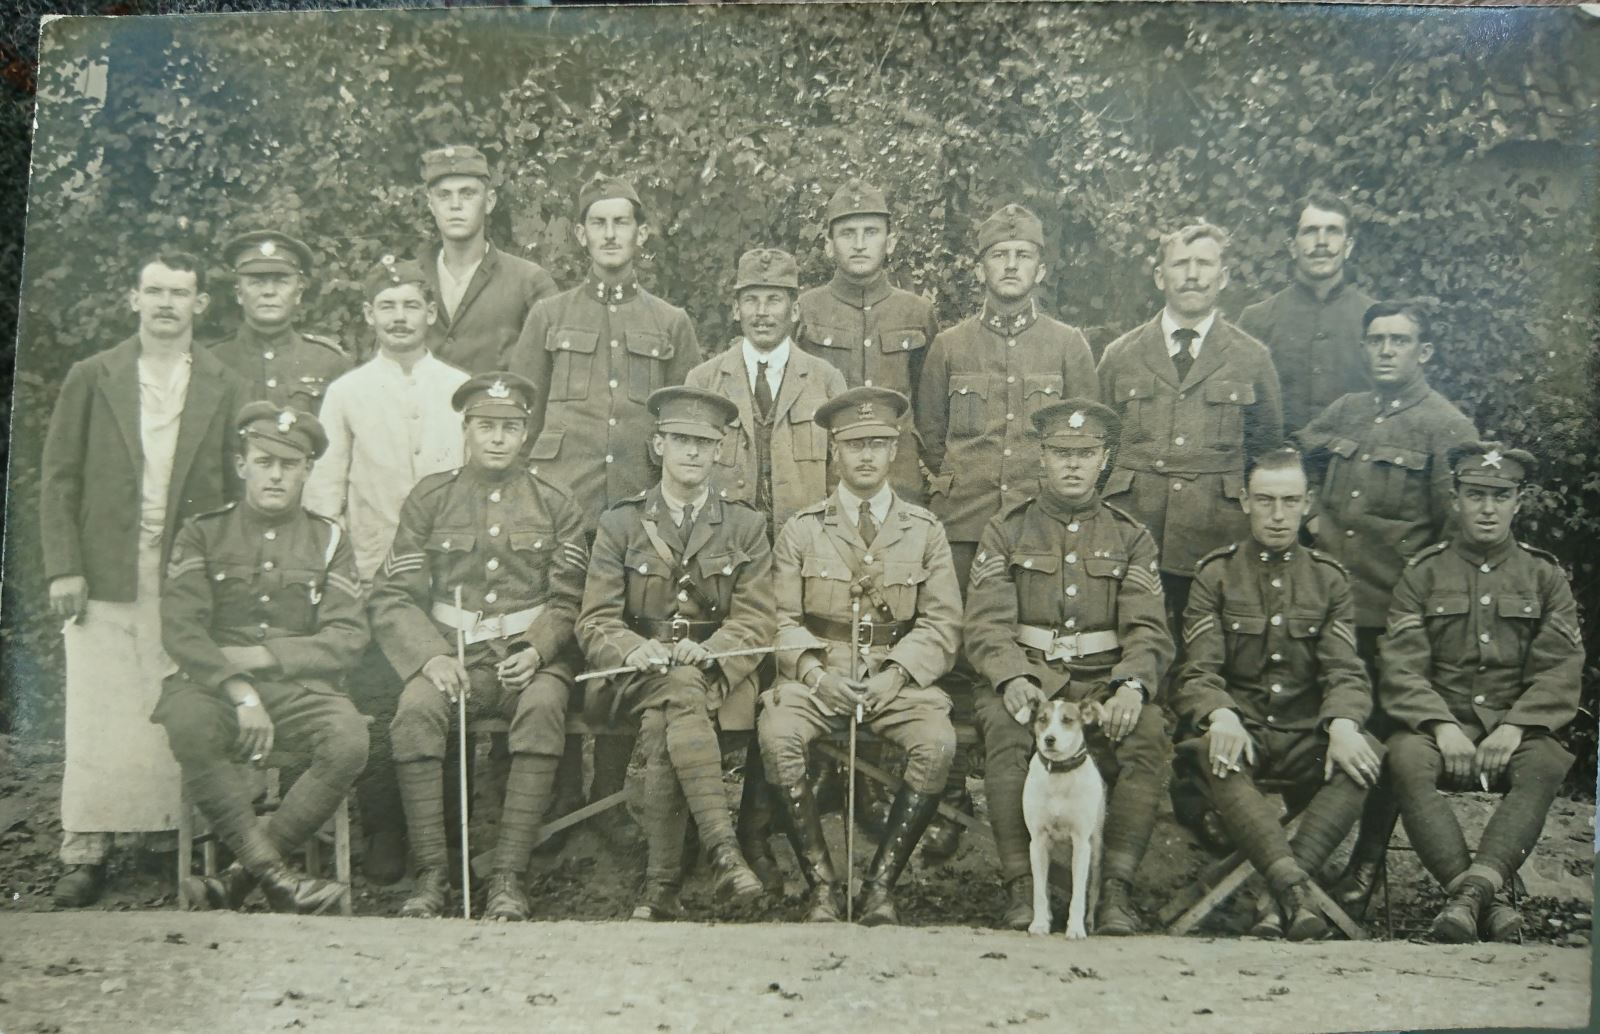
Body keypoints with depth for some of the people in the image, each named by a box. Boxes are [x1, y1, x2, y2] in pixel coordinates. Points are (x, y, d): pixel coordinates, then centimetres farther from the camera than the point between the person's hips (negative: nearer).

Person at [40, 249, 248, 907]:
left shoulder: (225, 390, 8)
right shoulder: (91, 378, 8)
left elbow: (240, 489, 6)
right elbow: (58, 478, 6)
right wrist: (63, 567, -3)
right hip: (105, 577, 0)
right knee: (97, 717, -1)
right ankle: (85, 853, 7)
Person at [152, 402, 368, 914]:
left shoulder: (328, 539, 11)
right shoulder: (202, 533, 9)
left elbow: (348, 638, 1)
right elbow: (181, 629, -4)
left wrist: (263, 656, -11)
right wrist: (239, 690, -19)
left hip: (299, 685, 1)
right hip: (213, 683, -1)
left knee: (350, 739, -30)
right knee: (188, 725, -35)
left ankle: (244, 873, -16)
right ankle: (273, 872, -28)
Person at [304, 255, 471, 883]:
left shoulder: (463, 390, 11)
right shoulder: (345, 393, 10)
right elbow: (324, 490, 8)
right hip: (373, 579, 0)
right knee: (376, 713, -5)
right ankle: (382, 840, 8)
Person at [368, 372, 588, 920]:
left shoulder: (554, 505, 12)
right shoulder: (429, 498, 11)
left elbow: (568, 599, 6)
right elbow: (392, 596, 5)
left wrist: (536, 650, -14)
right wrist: (431, 656, -12)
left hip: (529, 656, 0)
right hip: (451, 653, 1)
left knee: (544, 706, -34)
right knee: (415, 708, -31)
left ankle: (509, 876, -29)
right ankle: (431, 871, -22)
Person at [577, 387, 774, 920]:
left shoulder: (746, 526, 12)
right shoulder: (620, 524, 12)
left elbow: (757, 619, 2)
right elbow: (595, 622, 4)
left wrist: (707, 649, -19)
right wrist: (635, 650, -20)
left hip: (716, 672, 0)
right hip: (638, 672, 0)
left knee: (662, 720, -34)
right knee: (678, 689, -36)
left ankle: (661, 884, -33)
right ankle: (723, 851, -43)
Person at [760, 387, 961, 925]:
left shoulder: (925, 531, 10)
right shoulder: (802, 530, 9)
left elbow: (943, 624, 4)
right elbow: (783, 619, 4)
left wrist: (896, 673, -12)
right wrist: (816, 671, -14)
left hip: (898, 676, 0)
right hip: (818, 673, 0)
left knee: (938, 744, -29)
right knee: (777, 735, -30)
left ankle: (881, 884, -14)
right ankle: (822, 883, -15)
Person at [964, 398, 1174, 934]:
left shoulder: (1132, 538, 14)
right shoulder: (1006, 531, 12)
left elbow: (1148, 630, 3)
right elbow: (986, 622, 0)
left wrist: (1132, 685, -19)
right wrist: (1012, 677, -21)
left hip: (1106, 685, 1)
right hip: (1028, 680, -1)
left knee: (1148, 731, -30)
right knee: (1003, 727, -33)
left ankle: (1115, 890, -22)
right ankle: (1022, 889, -25)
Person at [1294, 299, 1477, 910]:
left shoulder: (1446, 427, -2)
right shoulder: (1345, 412, 12)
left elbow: (1458, 528, -3)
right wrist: (1313, 521, 13)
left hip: (1393, 614, -4)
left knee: (1384, 737, 5)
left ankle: (1367, 863, 18)